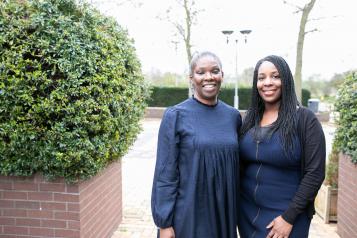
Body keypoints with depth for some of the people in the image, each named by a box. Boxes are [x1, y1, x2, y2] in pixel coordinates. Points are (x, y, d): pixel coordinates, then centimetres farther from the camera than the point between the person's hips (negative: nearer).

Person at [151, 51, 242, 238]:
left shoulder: (233, 116, 1)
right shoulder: (175, 116, -11)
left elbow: (237, 166, 9)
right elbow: (165, 173, -11)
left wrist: (238, 208, 11)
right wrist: (164, 223, -11)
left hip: (224, 213, 4)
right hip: (187, 214, -3)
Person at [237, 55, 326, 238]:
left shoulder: (305, 119, -11)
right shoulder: (250, 118, 2)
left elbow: (315, 173, -13)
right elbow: (241, 164, 8)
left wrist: (289, 217, -14)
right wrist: (237, 202, 3)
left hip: (285, 215, -4)